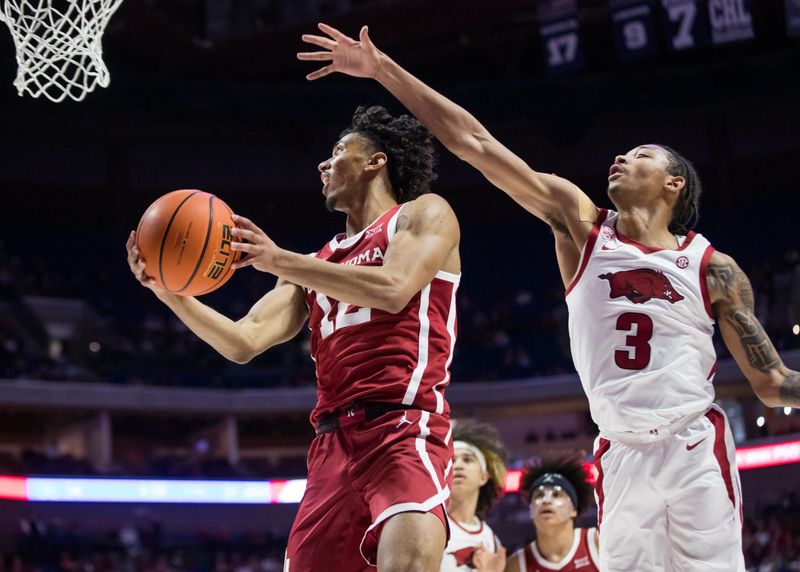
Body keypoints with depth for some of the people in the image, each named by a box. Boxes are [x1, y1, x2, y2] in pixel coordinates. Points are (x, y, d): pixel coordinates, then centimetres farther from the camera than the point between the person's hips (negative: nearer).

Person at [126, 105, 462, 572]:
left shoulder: (424, 214, 8)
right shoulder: (315, 266, 25)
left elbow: (392, 290, -12)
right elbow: (243, 343, 14)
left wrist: (278, 261, -12)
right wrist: (171, 293, -1)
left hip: (403, 428, -6)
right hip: (333, 441, 7)